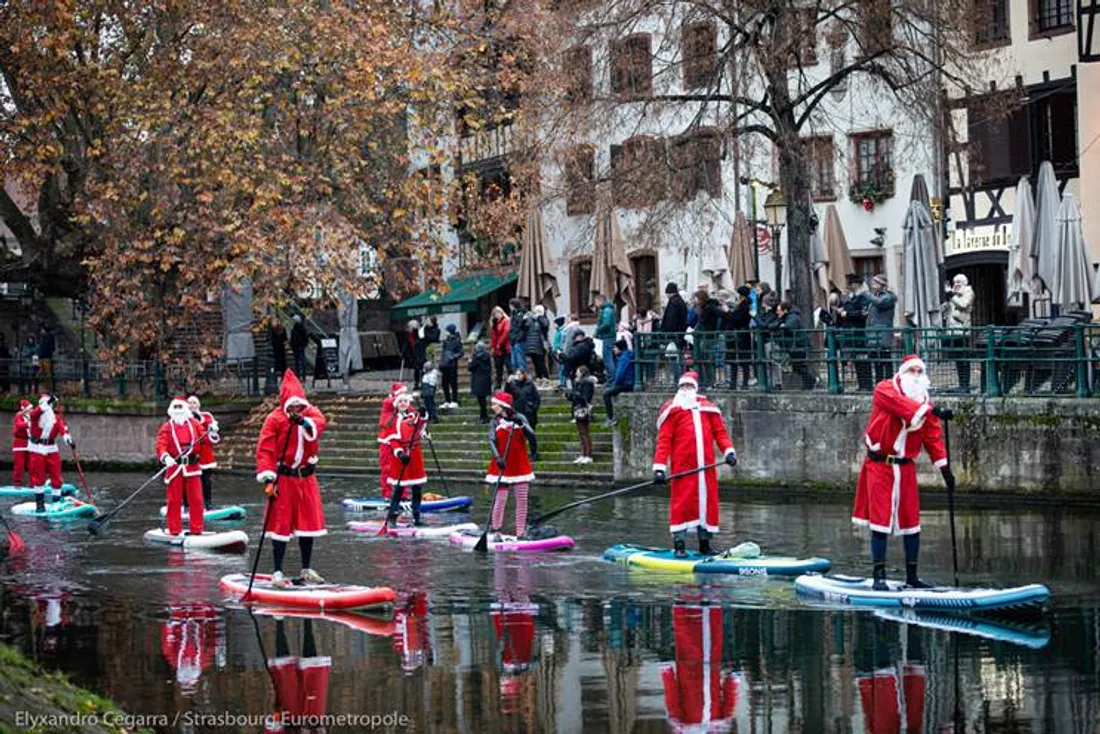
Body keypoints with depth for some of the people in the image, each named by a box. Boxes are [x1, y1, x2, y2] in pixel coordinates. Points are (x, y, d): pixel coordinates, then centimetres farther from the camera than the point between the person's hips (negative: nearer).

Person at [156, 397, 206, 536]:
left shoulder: (194, 424, 11)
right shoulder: (167, 427, 3)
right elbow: (161, 445, -10)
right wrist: (165, 457, -29)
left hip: (192, 467, 2)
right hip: (175, 468, -2)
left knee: (196, 500, 1)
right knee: (174, 500, 1)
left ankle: (196, 530, 9)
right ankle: (174, 531, 7)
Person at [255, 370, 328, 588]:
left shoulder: (310, 413, 4)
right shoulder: (275, 419, -9)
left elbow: (320, 422, -19)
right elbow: (265, 449, -13)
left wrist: (304, 421, -40)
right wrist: (268, 477, -22)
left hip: (306, 477, 5)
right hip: (283, 478, -5)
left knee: (309, 521, 10)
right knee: (281, 524, -4)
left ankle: (307, 570, 23)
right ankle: (278, 572, 1)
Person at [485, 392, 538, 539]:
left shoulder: (520, 418, 1)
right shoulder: (495, 422, 1)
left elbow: (531, 436, -9)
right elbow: (492, 441, -12)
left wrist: (521, 424, -25)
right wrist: (498, 457, -28)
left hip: (521, 465, 1)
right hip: (503, 466, -1)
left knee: (522, 500, 3)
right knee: (500, 499, -7)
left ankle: (521, 532, 10)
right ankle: (494, 529, 2)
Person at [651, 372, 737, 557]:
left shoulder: (708, 408, 19)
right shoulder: (672, 409, 7)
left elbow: (720, 432, 14)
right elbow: (664, 440, 1)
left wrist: (728, 451, -4)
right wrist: (659, 467, -7)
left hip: (706, 466, 4)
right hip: (682, 465, -4)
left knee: (709, 502, 6)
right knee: (682, 503, -7)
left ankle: (705, 544, 17)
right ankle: (679, 545, -2)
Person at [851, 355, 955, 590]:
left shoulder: (925, 402, 8)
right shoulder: (885, 390, -7)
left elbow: (934, 438, 7)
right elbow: (903, 405, -27)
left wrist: (944, 468, -2)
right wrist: (933, 411, -38)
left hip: (906, 467, 5)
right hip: (879, 465, -5)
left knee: (911, 522, 5)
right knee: (881, 519, -7)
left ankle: (912, 576, 14)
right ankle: (879, 575, -4)